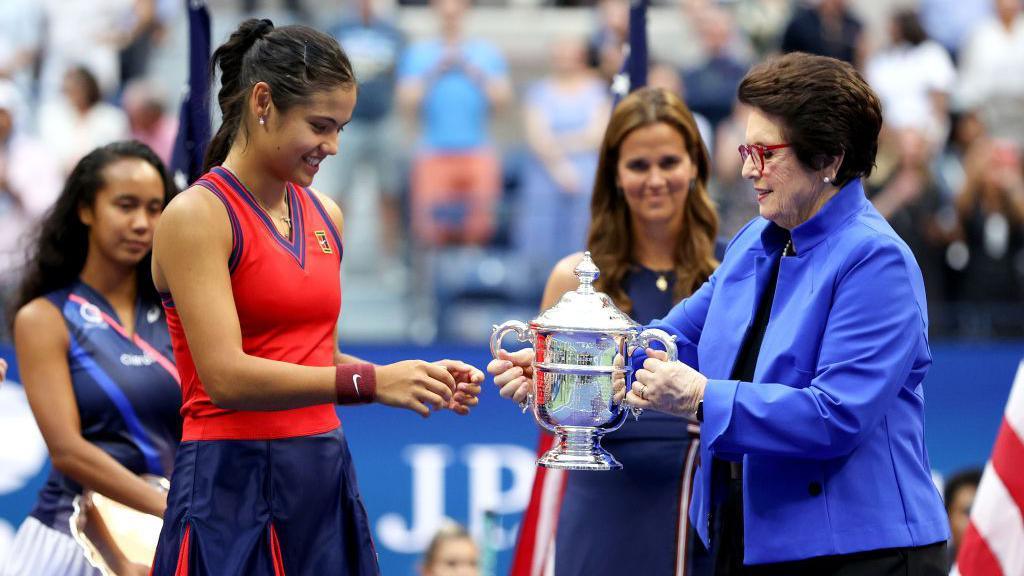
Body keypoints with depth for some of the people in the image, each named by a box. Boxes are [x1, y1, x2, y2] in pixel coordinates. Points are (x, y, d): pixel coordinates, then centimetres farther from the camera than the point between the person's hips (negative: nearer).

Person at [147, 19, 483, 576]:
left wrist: (422, 379, 3)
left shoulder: (325, 216, 12)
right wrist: (370, 381, -23)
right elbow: (225, 376, -18)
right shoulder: (197, 216, -9)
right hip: (235, 487, -7)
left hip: (324, 481, 7)